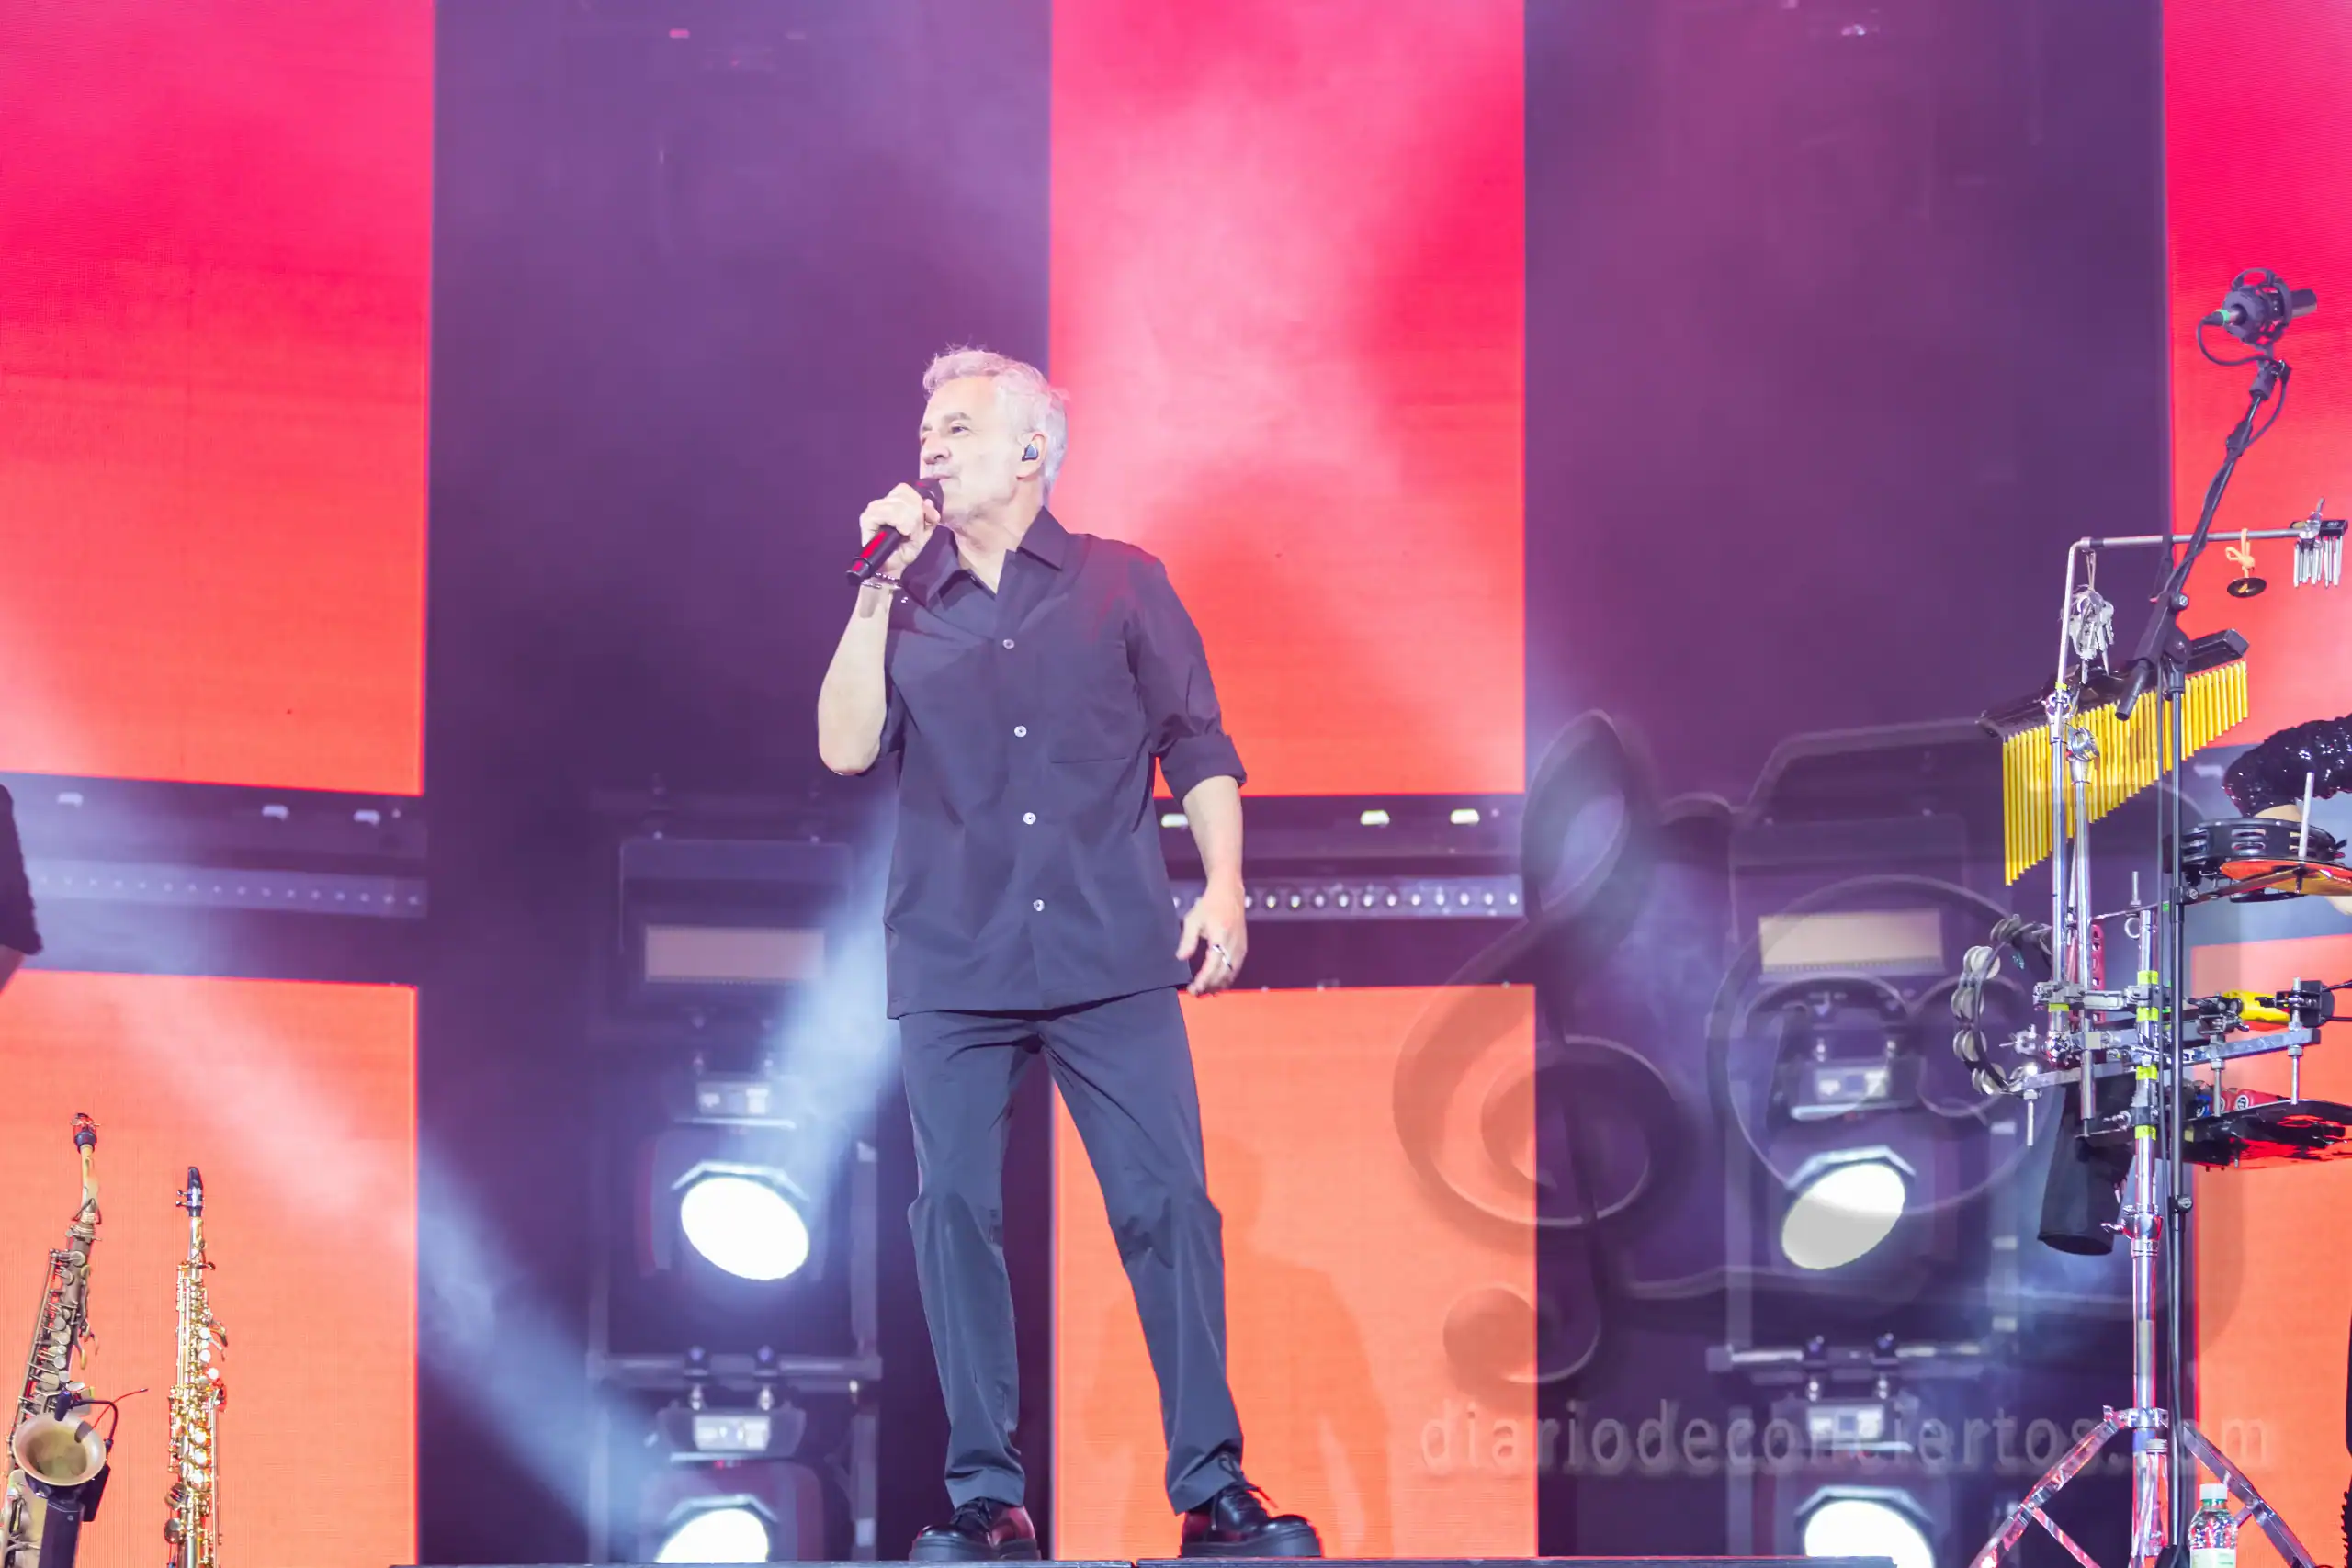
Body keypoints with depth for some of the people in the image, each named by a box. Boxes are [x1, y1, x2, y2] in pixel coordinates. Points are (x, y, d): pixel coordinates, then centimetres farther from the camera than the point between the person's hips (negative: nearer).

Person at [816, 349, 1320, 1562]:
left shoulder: (1121, 585, 9)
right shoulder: (904, 605, 13)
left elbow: (1198, 748, 8)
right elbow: (847, 747, 0)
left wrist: (1221, 890, -3)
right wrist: (876, 592, -3)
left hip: (1113, 960, -1)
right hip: (952, 965, 2)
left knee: (1168, 1207, -8)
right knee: (956, 1213, -3)